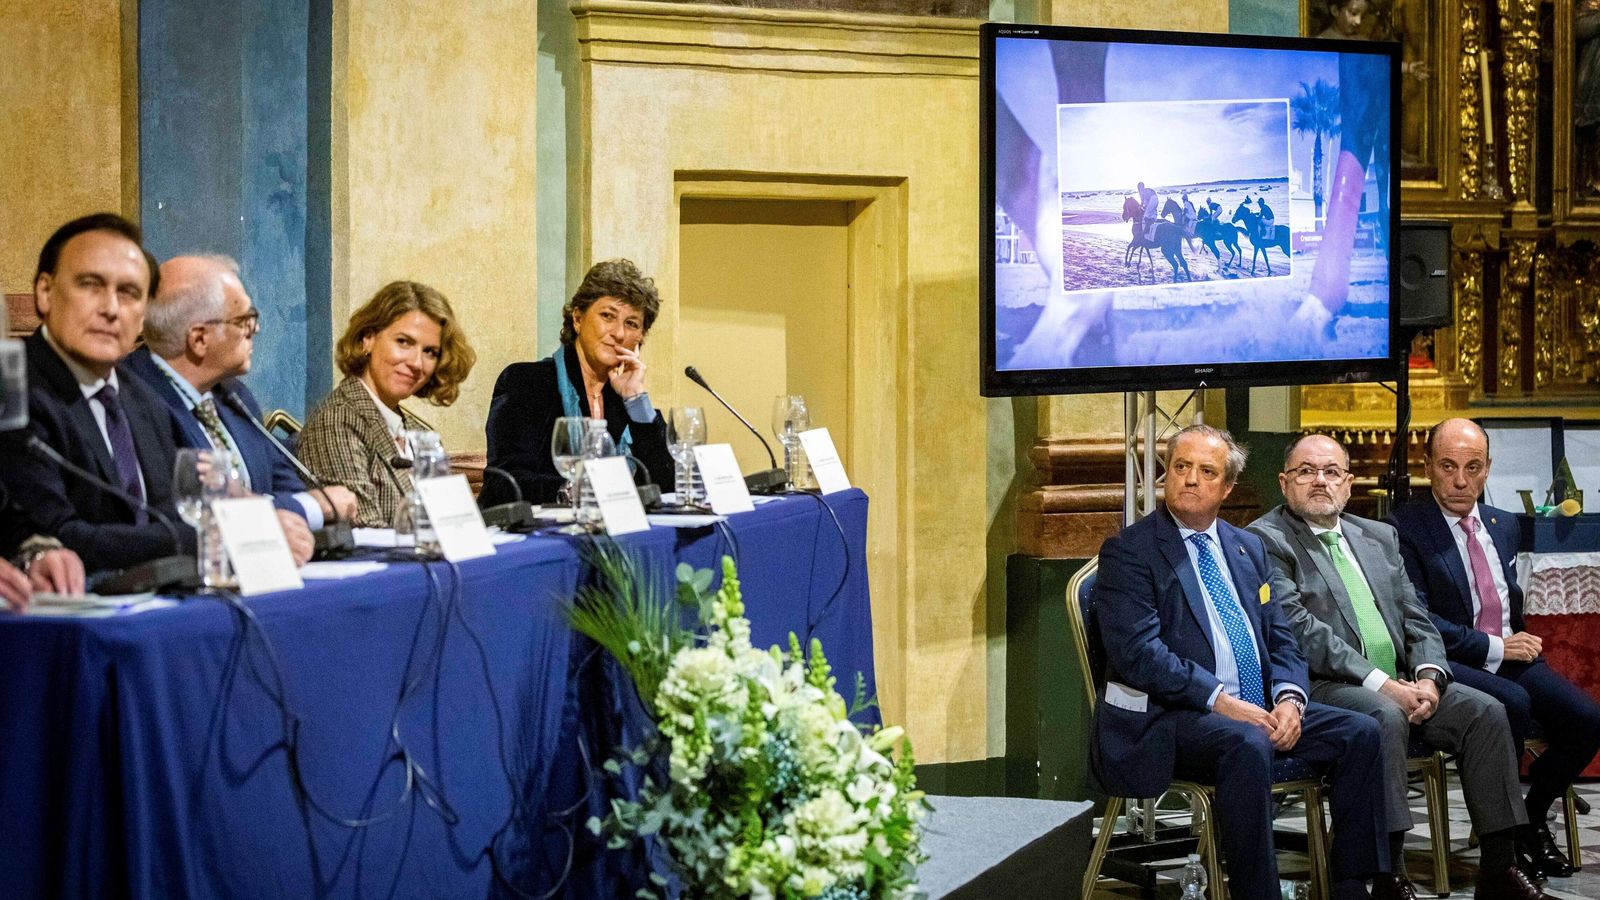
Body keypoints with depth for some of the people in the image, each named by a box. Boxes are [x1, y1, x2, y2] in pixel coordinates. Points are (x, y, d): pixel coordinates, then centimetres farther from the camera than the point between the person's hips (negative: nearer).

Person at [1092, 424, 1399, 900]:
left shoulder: (1247, 547, 19)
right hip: (1168, 718, -7)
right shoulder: (1128, 552, -3)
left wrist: (1289, 697, -6)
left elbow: (1281, 640, 16)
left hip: (1257, 706, 7)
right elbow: (1137, 652, -15)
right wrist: (1218, 699, -22)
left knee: (1359, 732, -10)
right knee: (1246, 744, -36)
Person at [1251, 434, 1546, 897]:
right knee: (1385, 717, -35)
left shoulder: (1380, 537, 21)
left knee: (1485, 711, -13)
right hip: (1322, 686, -7)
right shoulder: (1266, 540, -2)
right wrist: (1380, 683, -19)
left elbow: (1417, 620, 18)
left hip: (1399, 684, 7)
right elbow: (1299, 629, -14)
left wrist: (1428, 677, -5)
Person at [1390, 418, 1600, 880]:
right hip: (1451, 664, -6)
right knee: (1512, 703, -34)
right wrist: (1494, 648, -13)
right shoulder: (1406, 529, -7)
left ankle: (1532, 816, 8)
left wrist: (1521, 642, 2)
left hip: (1510, 656, 6)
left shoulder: (1505, 526, 16)